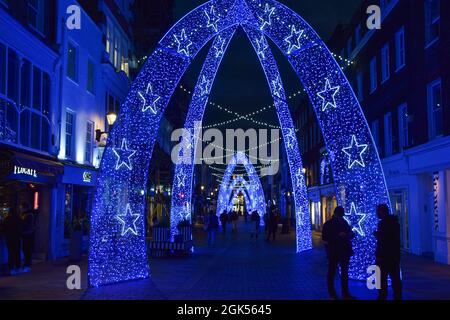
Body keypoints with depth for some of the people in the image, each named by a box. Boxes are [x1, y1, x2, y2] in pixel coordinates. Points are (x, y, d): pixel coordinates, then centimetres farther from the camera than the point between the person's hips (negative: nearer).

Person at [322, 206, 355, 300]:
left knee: (345, 273, 10)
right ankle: (332, 294, 13)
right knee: (332, 272, 4)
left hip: (344, 251, 4)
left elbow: (351, 233, 12)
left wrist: (350, 234, -13)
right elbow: (324, 237, -12)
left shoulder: (344, 222, 9)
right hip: (333, 252, -4)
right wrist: (338, 235, -23)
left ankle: (345, 293, 18)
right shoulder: (328, 224, -4)